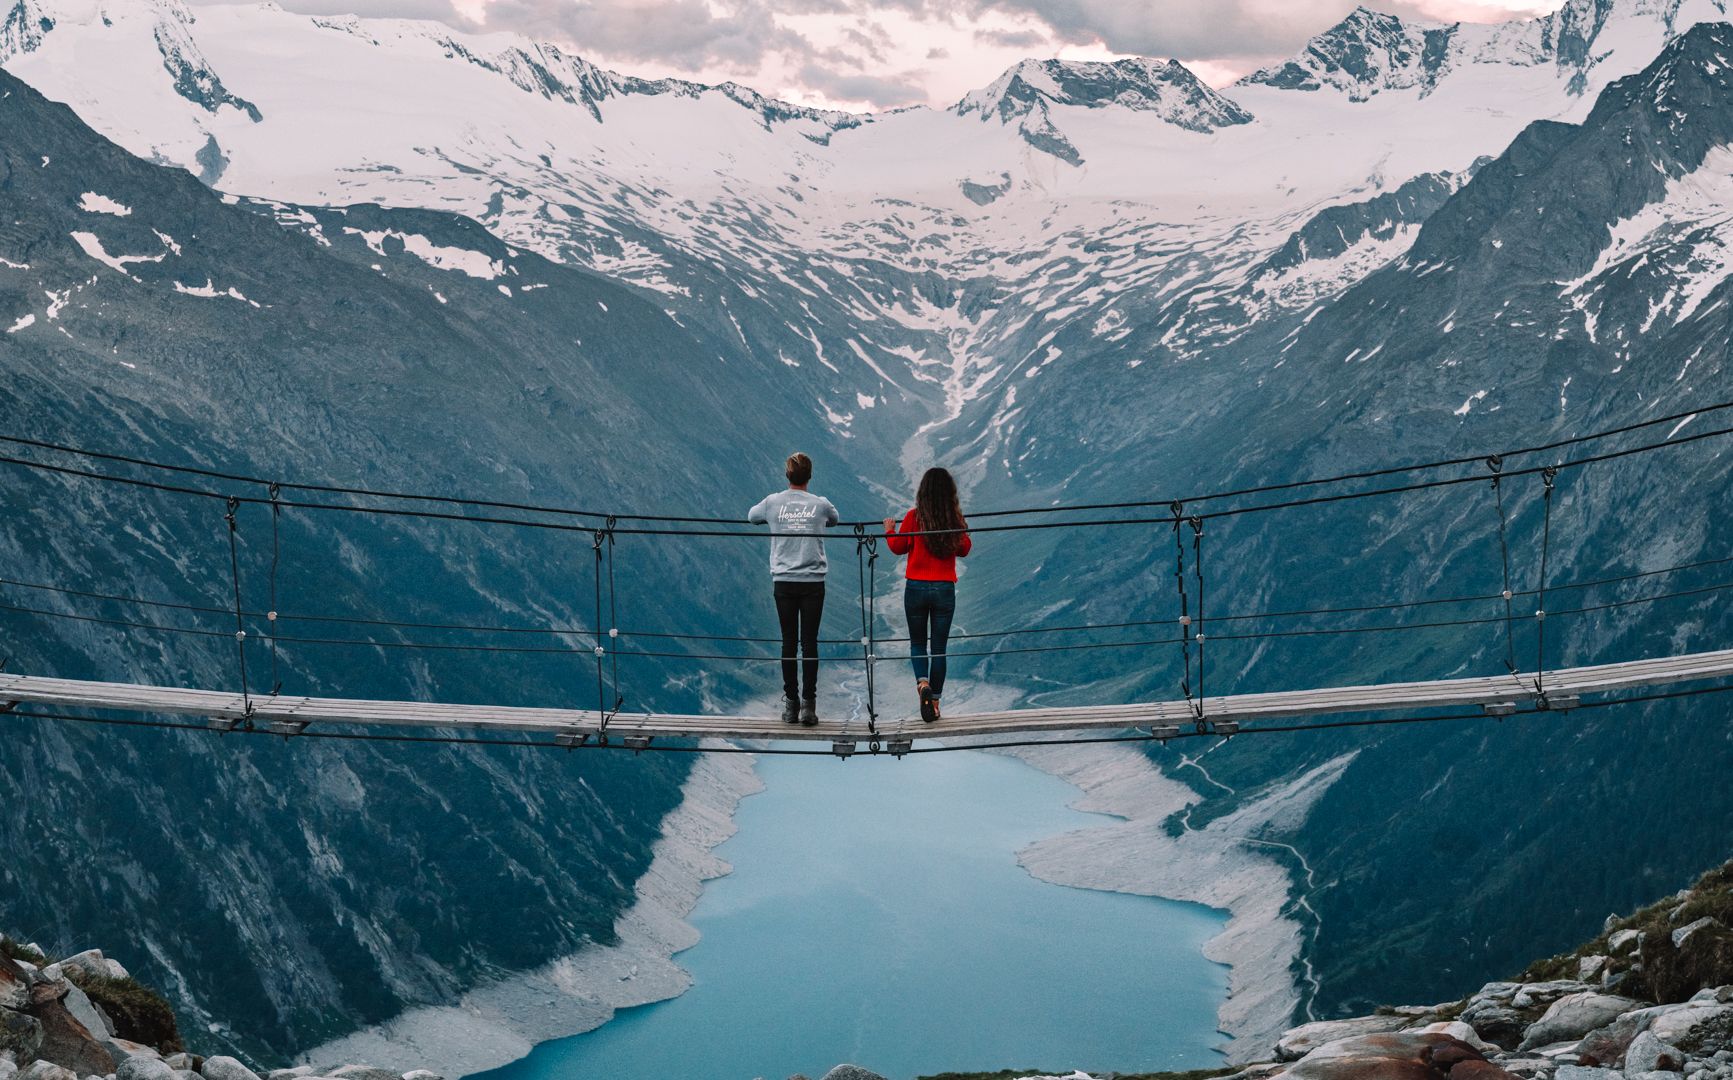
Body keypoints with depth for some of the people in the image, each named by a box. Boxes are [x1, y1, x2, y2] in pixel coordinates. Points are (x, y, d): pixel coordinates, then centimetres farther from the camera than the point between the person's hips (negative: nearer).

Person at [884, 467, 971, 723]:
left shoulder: (914, 517, -10)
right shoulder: (956, 519, -6)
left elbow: (898, 548, 1)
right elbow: (964, 550, 9)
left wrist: (889, 530, 20)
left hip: (916, 588, -1)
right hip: (945, 589, 1)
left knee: (917, 643, 14)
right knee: (938, 647, 10)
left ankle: (922, 683, -13)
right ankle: (934, 702, 11)